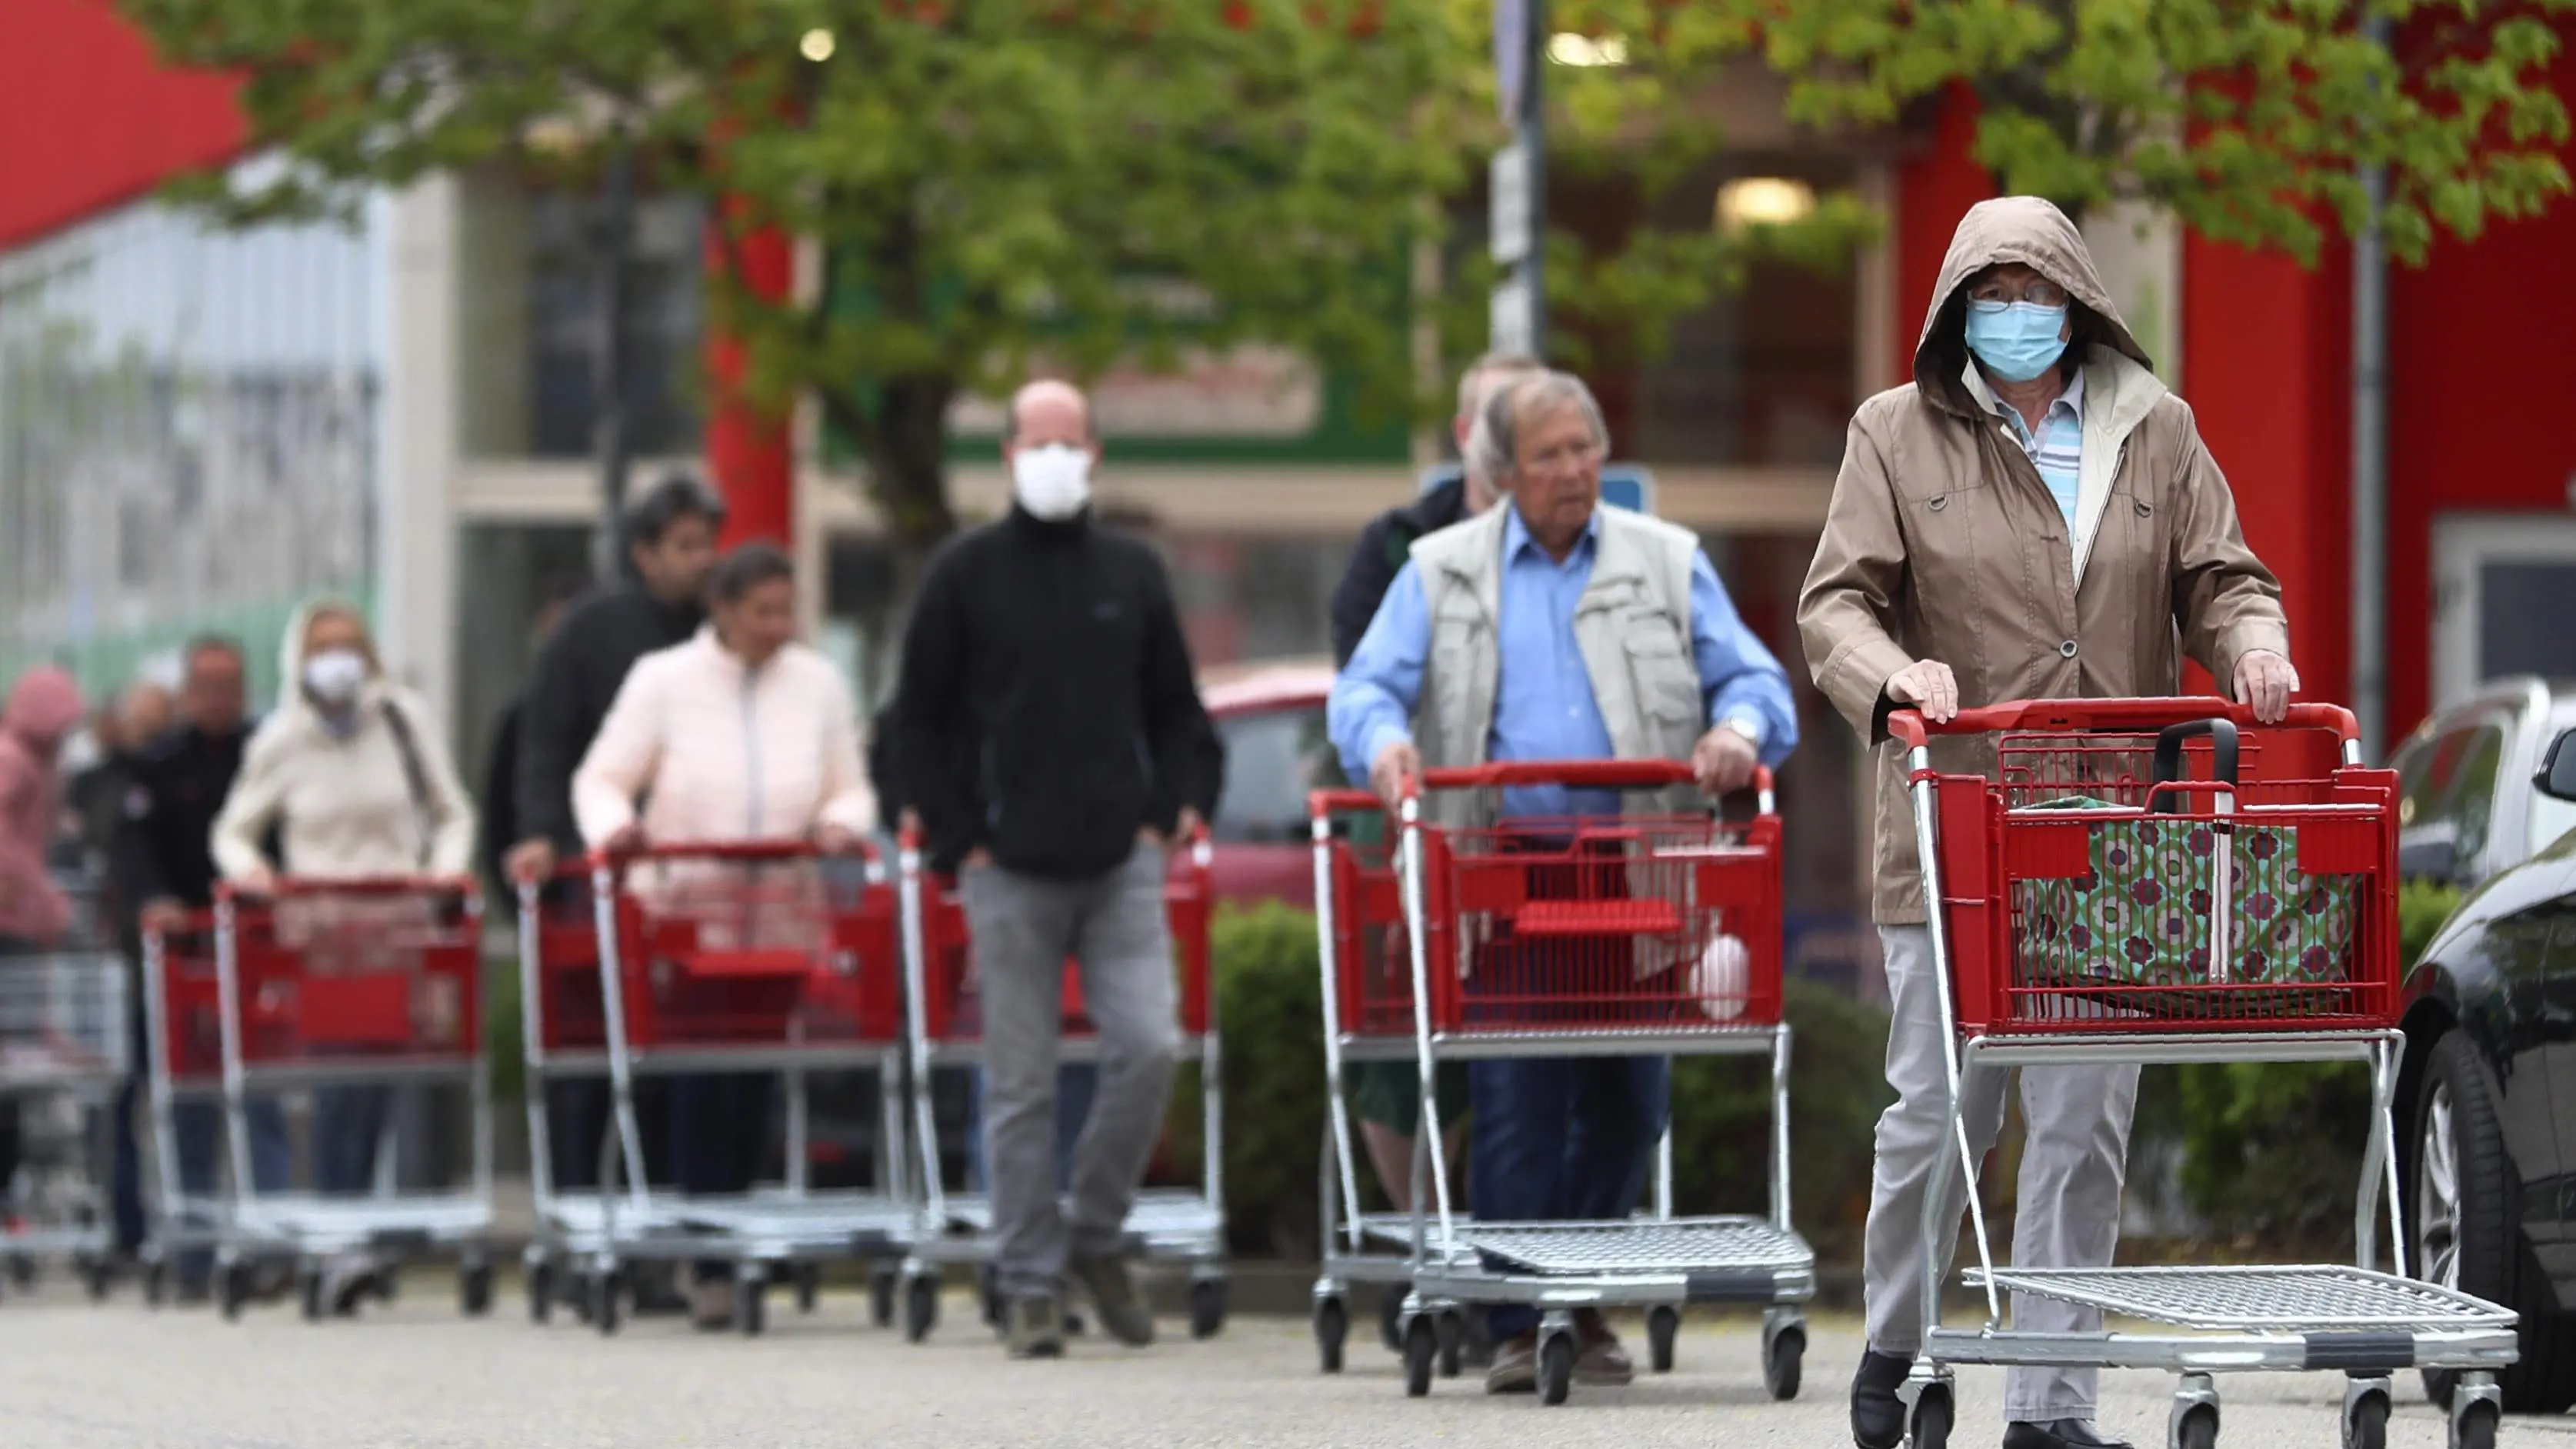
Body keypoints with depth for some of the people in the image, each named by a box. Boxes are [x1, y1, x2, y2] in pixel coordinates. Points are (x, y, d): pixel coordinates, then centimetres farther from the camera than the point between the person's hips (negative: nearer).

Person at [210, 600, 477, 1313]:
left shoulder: (404, 720, 6)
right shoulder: (282, 742, 5)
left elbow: (453, 813, 13)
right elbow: (234, 830, 15)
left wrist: (447, 866, -6)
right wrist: (248, 868, -7)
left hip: (398, 918, 2)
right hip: (316, 922, -2)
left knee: (381, 1073, -1)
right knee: (339, 1072, -17)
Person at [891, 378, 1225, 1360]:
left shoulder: (1131, 573, 11)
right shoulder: (966, 574, 3)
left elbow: (1175, 711, 19)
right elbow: (920, 721, 5)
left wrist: (1175, 808, 4)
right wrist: (959, 838, -2)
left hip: (1120, 863, 2)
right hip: (1010, 867, -2)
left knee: (1149, 1048, -11)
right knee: (1020, 1083, 0)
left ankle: (1095, 1236, 9)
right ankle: (1030, 1287, 6)